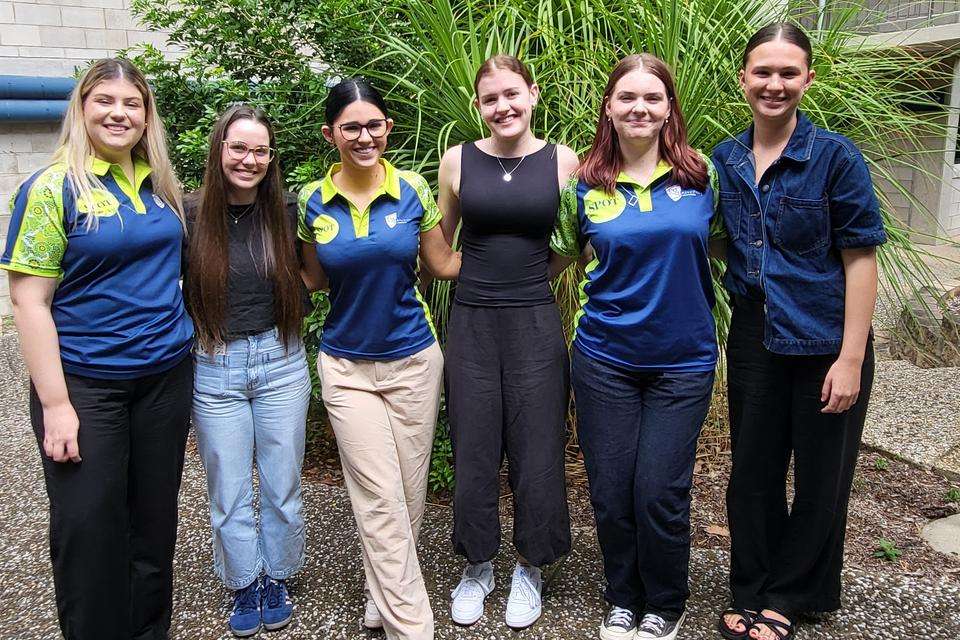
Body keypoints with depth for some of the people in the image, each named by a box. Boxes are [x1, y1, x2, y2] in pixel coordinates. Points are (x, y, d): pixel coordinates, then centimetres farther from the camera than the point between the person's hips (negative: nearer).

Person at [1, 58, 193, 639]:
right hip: (87, 384, -5)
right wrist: (55, 404, -15)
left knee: (154, 520, 14)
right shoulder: (53, 187, -8)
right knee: (89, 529, 4)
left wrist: (186, 345, 11)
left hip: (166, 375, 5)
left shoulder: (160, 184, 7)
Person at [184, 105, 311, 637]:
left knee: (282, 486, 12)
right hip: (214, 368, -1)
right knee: (228, 492, 11)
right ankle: (244, 586, 33)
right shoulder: (191, 217, -5)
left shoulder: (286, 214, -1)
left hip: (281, 362, 1)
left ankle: (276, 580, 34)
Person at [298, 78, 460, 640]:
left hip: (414, 359, 1)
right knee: (381, 500, -2)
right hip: (347, 366, 0)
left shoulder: (413, 189, -4)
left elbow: (445, 264, 4)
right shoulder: (313, 202, -2)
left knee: (409, 494, 12)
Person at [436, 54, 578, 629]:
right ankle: (478, 566, 31)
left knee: (537, 450, 6)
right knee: (473, 451, 9)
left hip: (536, 323, -1)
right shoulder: (458, 161, 2)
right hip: (471, 323, 1)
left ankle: (531, 568, 29)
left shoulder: (564, 161, 0)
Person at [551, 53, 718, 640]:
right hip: (604, 358, 1)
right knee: (610, 490, 8)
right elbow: (559, 255, 12)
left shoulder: (701, 174, -2)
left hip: (683, 360, -1)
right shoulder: (585, 185, -1)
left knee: (660, 492, 0)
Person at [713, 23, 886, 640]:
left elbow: (860, 258, -11)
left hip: (825, 343, -3)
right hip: (754, 339, 4)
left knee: (820, 478, 10)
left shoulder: (836, 156, -10)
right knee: (753, 472, 13)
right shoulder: (724, 160, 2)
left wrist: (851, 359, -15)